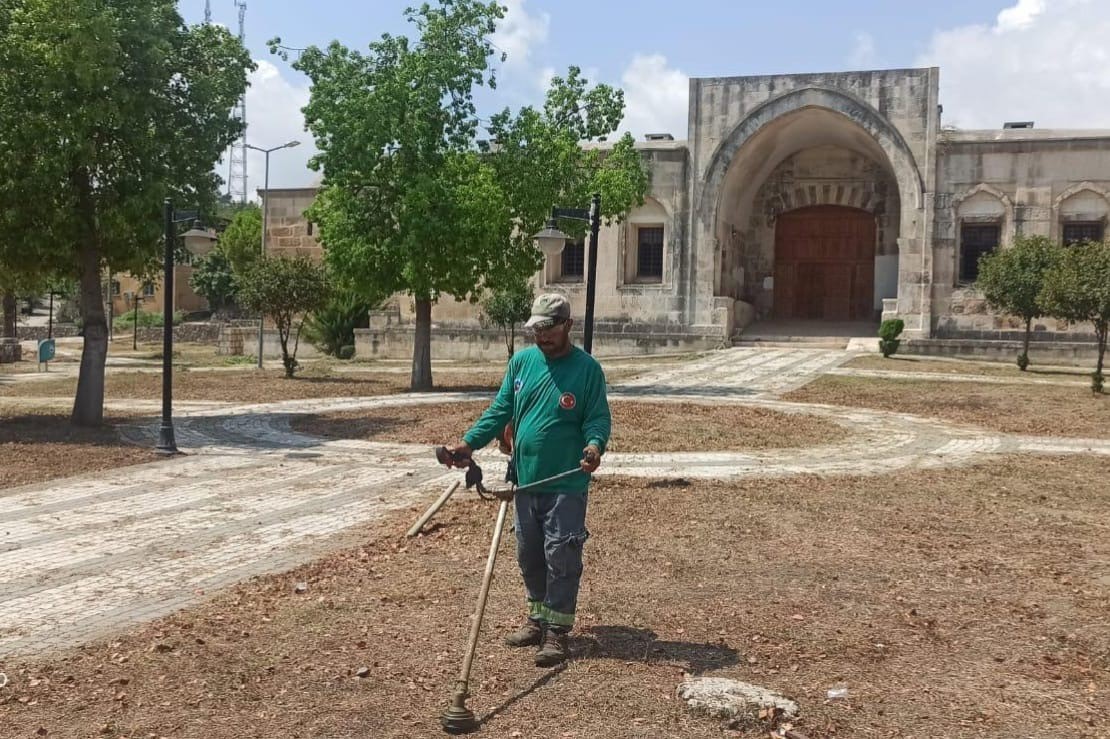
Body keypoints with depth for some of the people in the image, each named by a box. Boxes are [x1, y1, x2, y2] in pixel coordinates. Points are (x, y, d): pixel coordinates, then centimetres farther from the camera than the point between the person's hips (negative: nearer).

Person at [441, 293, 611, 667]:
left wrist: (594, 444, -29)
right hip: (525, 479, 6)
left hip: (566, 484, -5)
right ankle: (538, 618, 32)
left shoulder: (587, 368, -6)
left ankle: (556, 631, 7)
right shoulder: (521, 362, 7)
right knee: (529, 555, 16)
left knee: (561, 557, -3)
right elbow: (500, 410, 8)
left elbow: (598, 417, -8)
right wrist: (469, 441, -5)